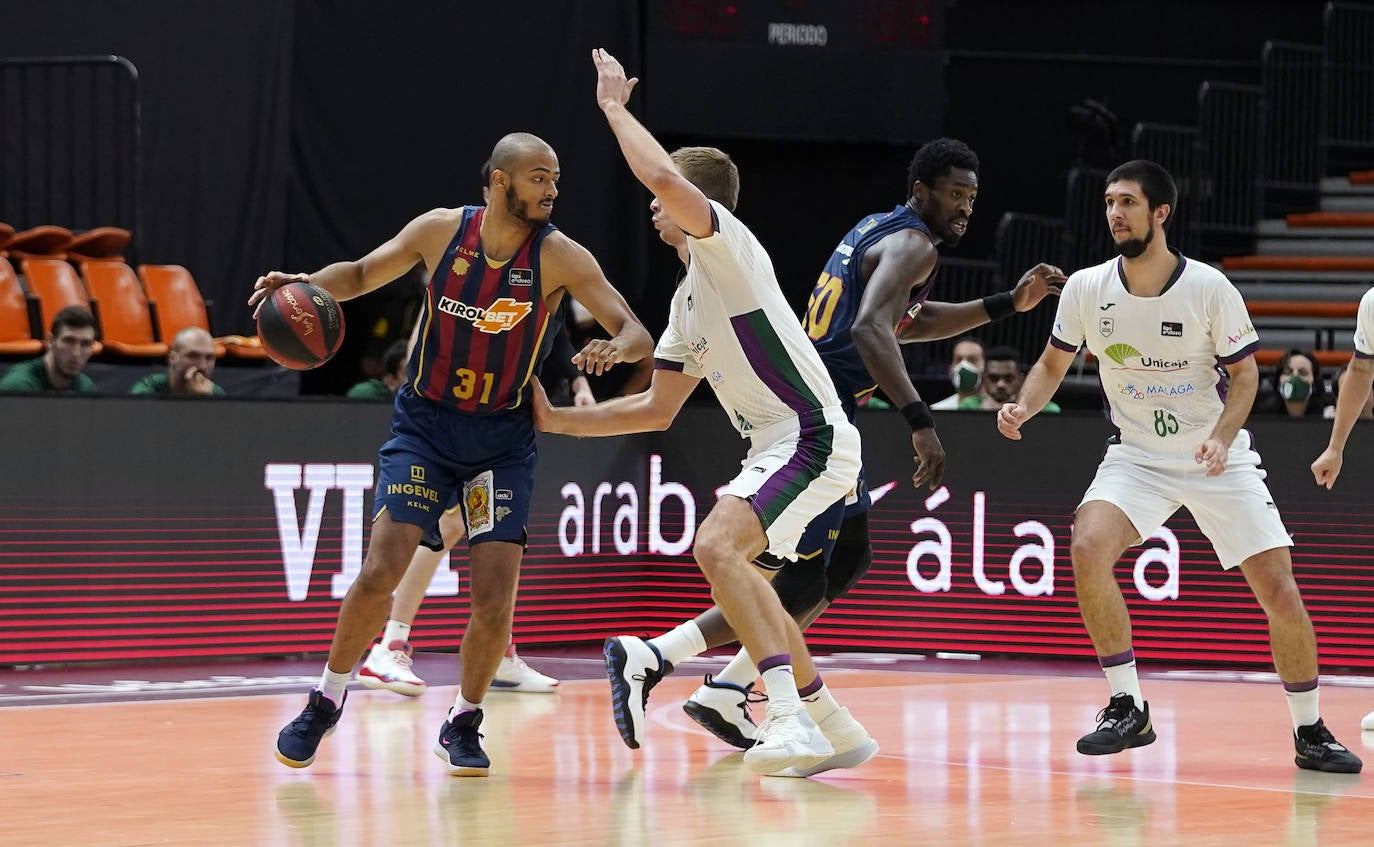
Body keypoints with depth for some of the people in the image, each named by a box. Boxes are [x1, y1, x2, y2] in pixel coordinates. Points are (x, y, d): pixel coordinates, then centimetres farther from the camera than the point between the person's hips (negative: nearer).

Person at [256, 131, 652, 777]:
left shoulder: (559, 257, -12)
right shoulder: (440, 231, -8)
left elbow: (637, 333, -16)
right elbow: (364, 273, 8)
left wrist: (619, 348, -40)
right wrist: (306, 284, -12)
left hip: (502, 438, 0)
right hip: (424, 426, 0)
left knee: (495, 597, -9)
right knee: (380, 572, -13)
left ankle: (462, 724, 14)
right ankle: (328, 699, 9)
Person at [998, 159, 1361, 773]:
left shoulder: (1210, 289, -15)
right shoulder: (1086, 290, -8)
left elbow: (1244, 375, -5)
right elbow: (1054, 364, 7)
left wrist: (1220, 438, -23)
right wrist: (1023, 407, -13)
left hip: (1218, 459, -1)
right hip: (1136, 455, 1)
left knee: (1281, 593, -8)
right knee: (1088, 548, -26)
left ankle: (1310, 733, 13)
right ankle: (1128, 709, -12)